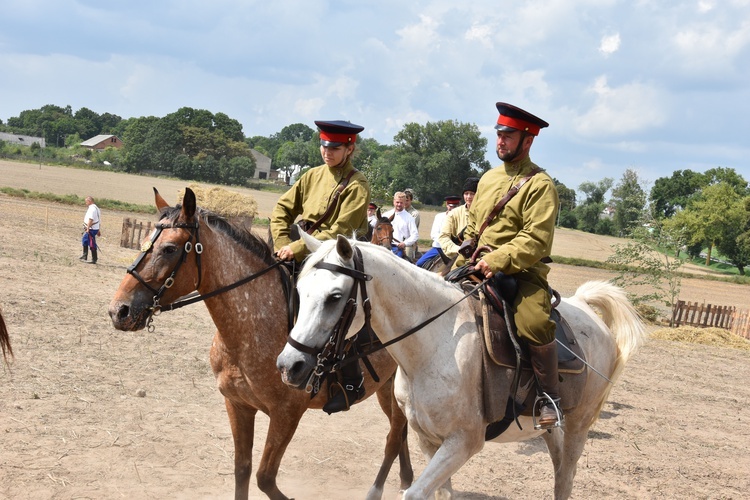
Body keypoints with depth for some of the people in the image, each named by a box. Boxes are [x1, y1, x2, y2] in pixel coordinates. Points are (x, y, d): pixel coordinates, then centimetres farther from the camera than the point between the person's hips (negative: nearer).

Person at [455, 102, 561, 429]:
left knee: (533, 324, -31)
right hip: (482, 269, 8)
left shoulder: (539, 184, -6)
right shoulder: (488, 179, 16)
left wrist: (497, 261, -24)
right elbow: (472, 230, 24)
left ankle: (549, 397, -13)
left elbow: (537, 241, -16)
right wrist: (461, 265, 12)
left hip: (523, 272, -7)